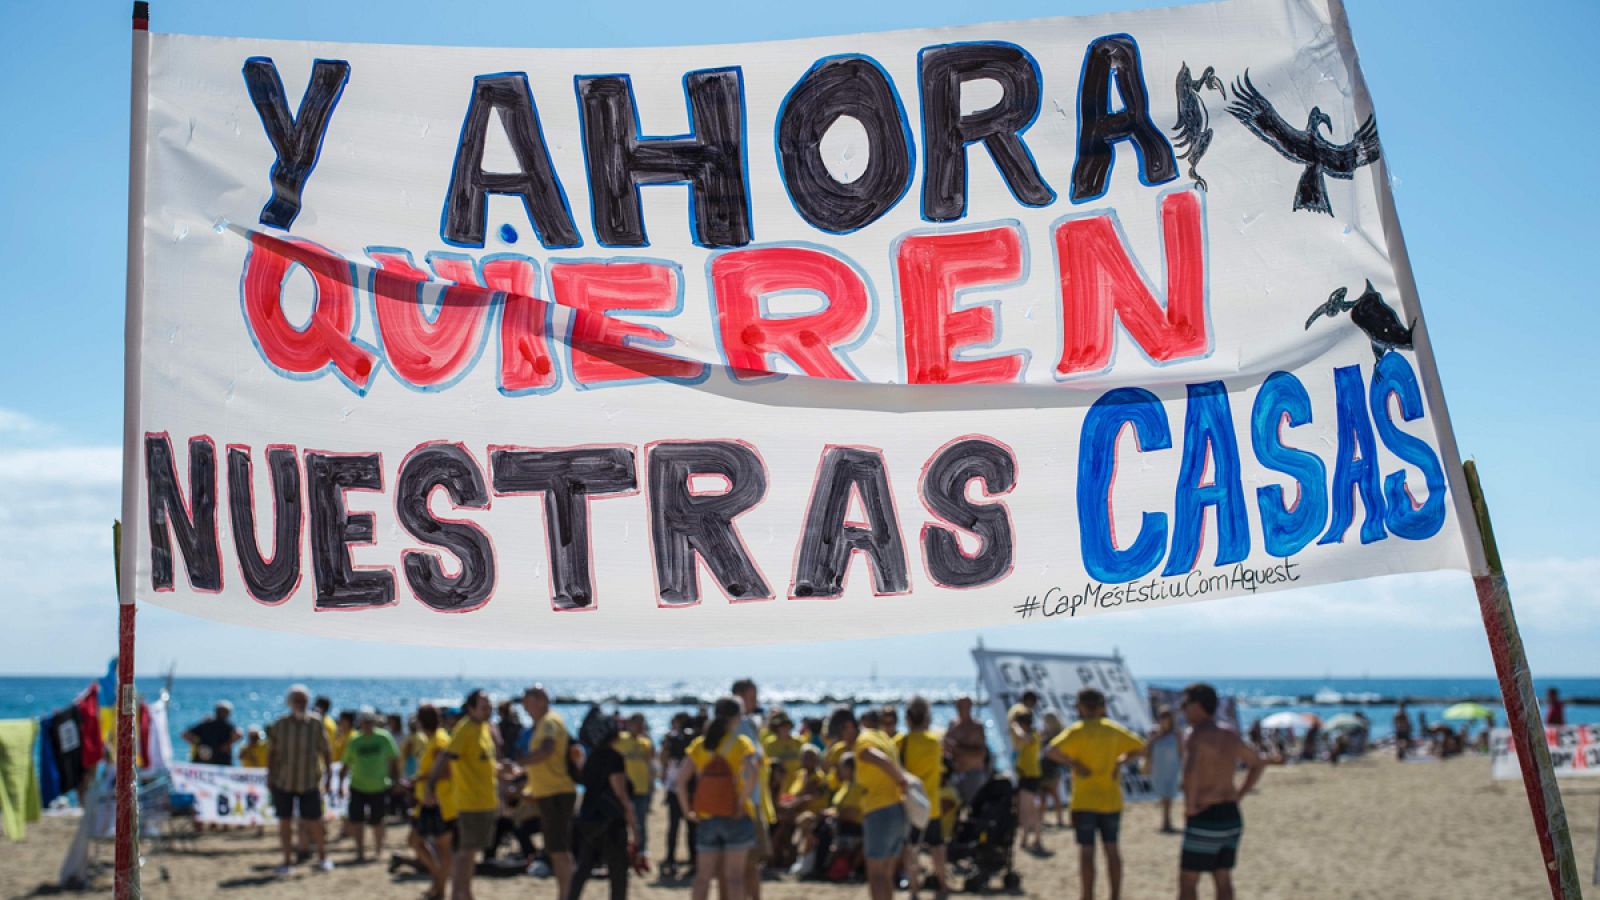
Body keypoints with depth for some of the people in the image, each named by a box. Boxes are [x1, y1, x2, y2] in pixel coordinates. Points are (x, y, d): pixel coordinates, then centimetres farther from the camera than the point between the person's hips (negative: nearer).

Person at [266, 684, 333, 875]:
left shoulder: (316, 724, -2)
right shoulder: (279, 725, -1)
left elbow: (326, 750, 3)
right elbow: (271, 752, 7)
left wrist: (328, 773, -2)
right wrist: (270, 775, 3)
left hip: (310, 782, -1)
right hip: (283, 781, 1)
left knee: (315, 822, 1)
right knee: (285, 822, 4)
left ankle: (322, 857, 19)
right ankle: (288, 861, 16)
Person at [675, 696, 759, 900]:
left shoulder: (699, 744, 7)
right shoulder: (741, 743, -6)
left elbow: (681, 780, 2)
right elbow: (751, 773, -23)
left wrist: (688, 810, 7)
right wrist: (742, 801, -14)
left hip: (706, 817, 4)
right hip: (735, 816, -3)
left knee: (703, 875, 10)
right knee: (734, 876, 1)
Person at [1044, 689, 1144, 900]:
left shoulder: (1077, 730, -10)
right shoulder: (1114, 730, 5)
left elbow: (1053, 751, -23)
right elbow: (1140, 746, 16)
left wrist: (1073, 763, -11)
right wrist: (1121, 760, 13)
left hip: (1085, 801, -4)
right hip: (1111, 801, 4)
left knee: (1086, 851, 1)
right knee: (1112, 849, 13)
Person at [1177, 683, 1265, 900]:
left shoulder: (1197, 736, -17)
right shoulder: (1231, 737, 8)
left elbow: (1190, 773, -35)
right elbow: (1258, 764, 23)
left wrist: (1190, 807, -20)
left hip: (1204, 819, -7)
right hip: (1232, 817, 7)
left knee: (1188, 880, 3)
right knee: (1223, 879, 13)